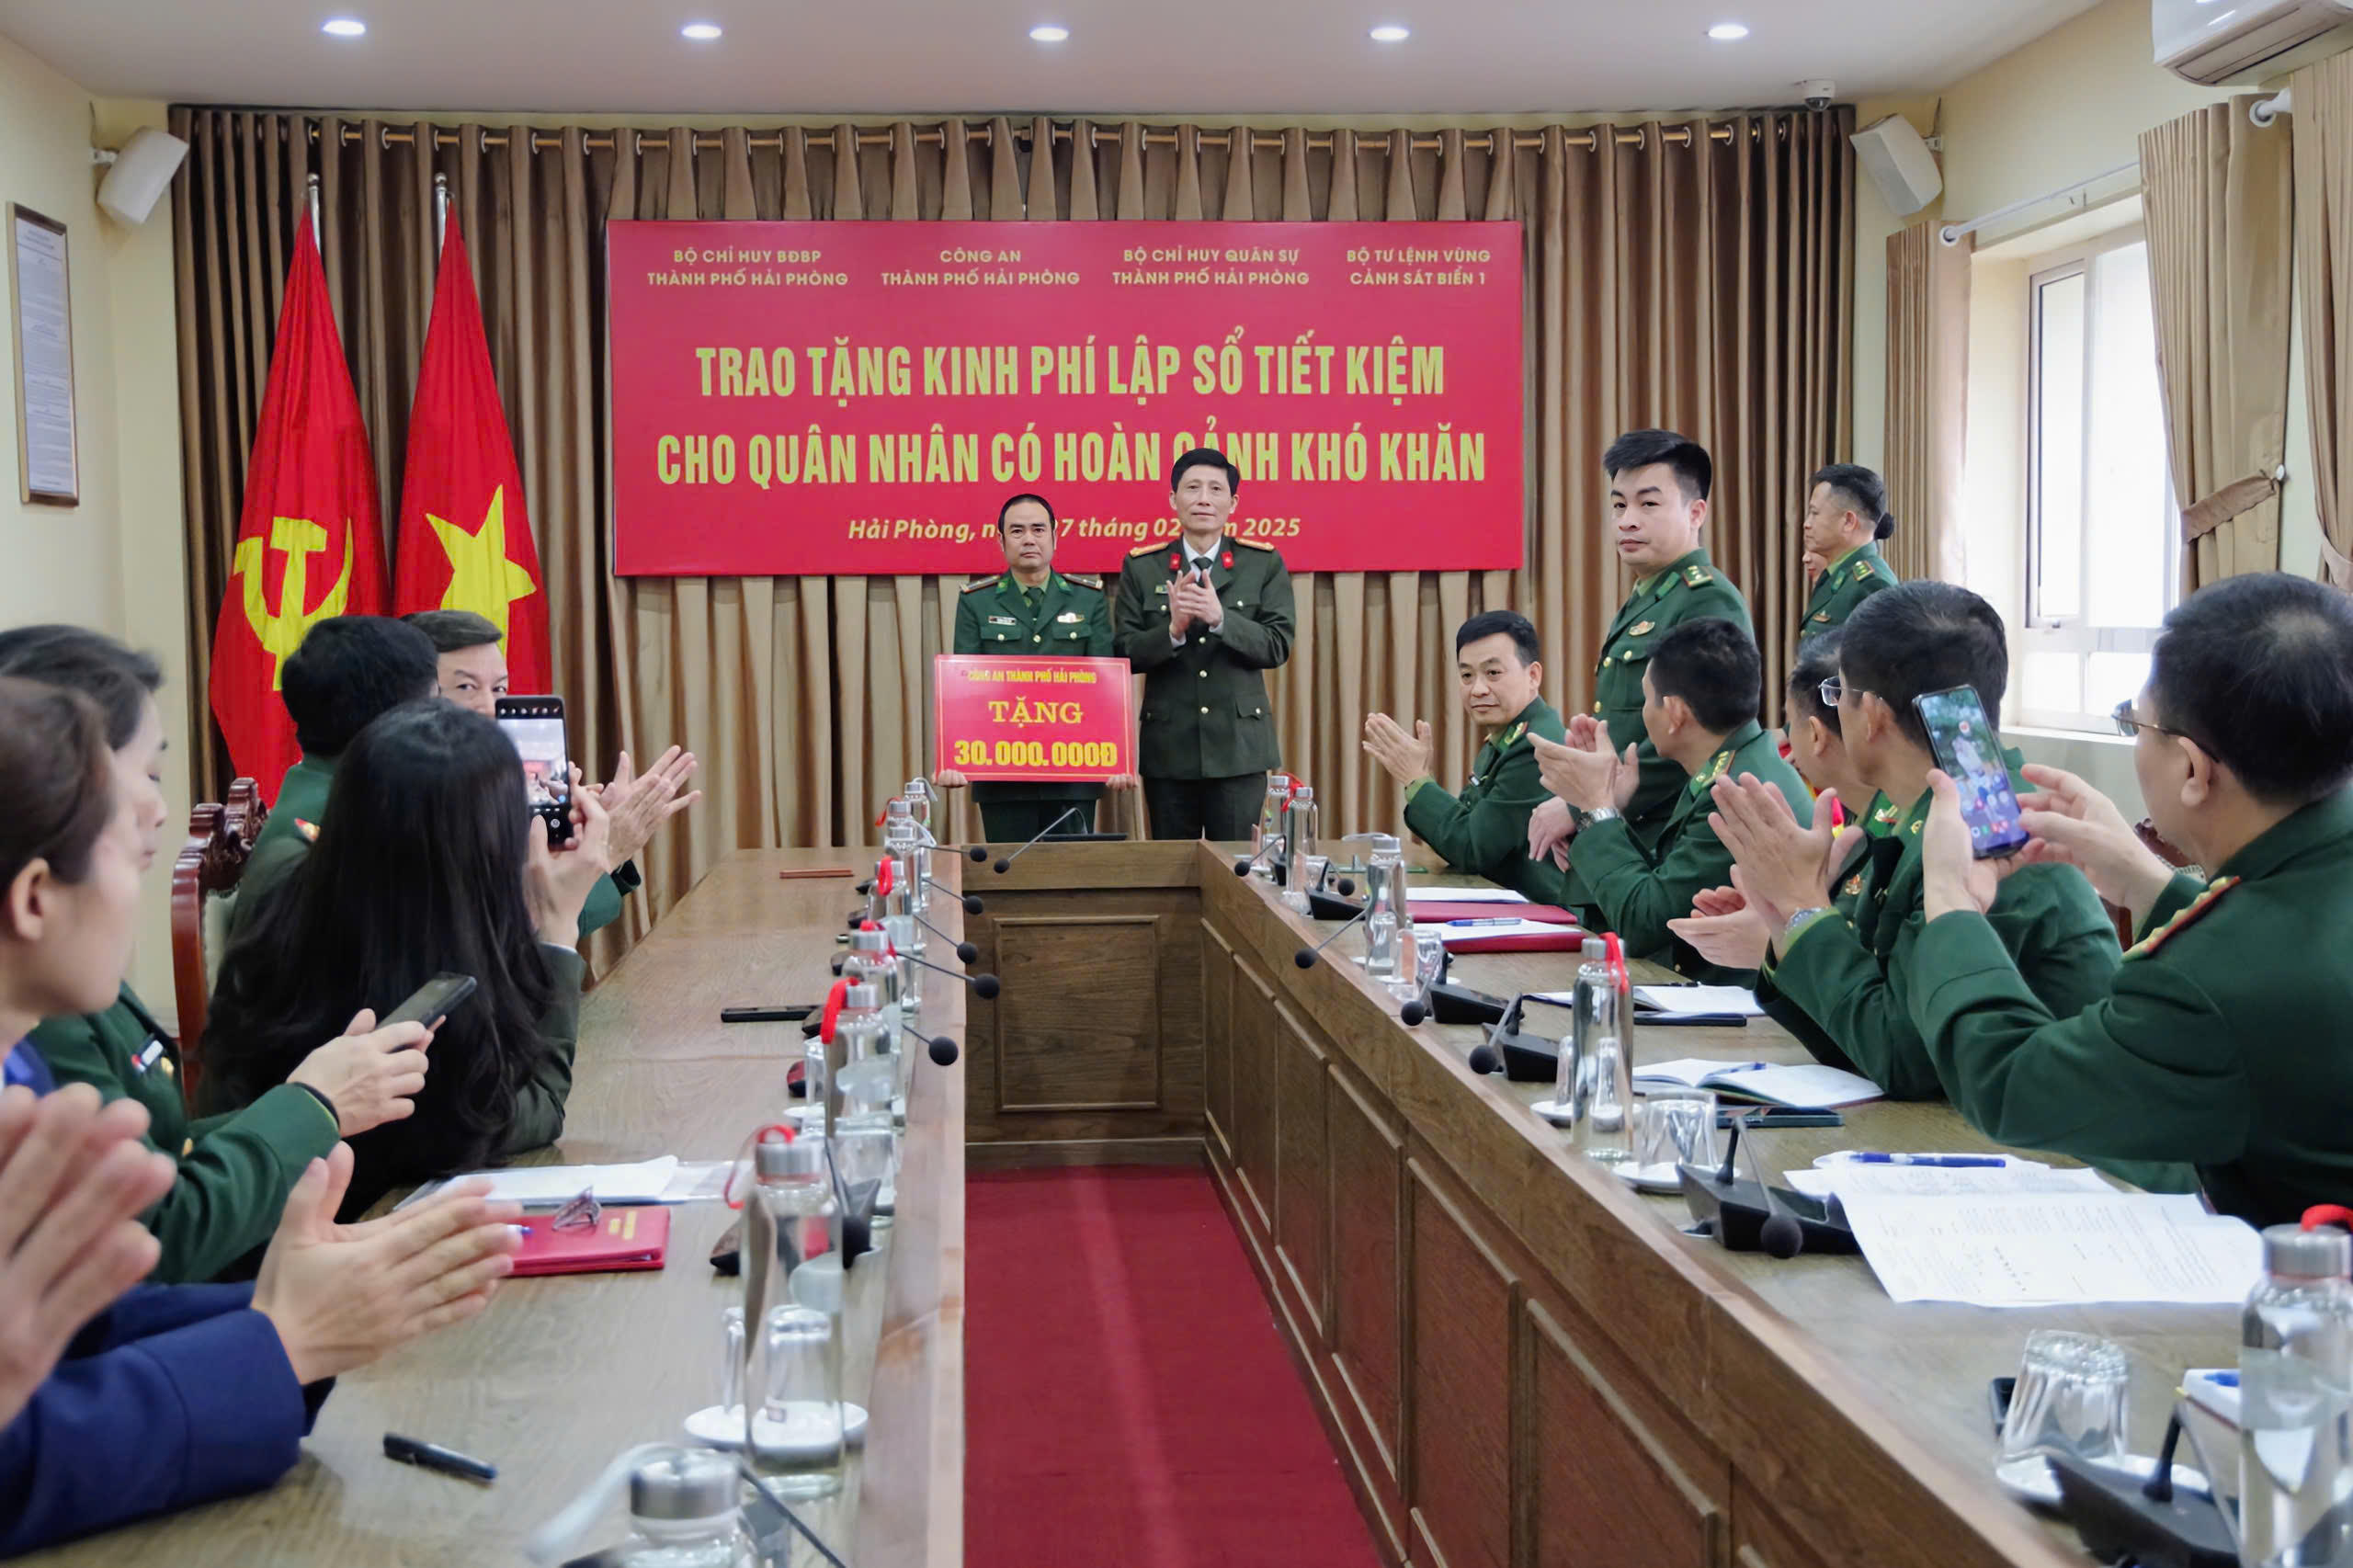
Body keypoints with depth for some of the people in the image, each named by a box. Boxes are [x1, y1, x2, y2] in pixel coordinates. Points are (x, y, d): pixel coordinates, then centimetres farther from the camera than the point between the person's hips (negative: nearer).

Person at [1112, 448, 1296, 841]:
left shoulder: (1264, 563, 3)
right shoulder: (1141, 567, 4)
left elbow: (1278, 647, -6)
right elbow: (1125, 653, -1)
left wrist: (1221, 618, -21)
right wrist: (1173, 630, -20)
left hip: (1239, 745, -1)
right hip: (1168, 746, 1)